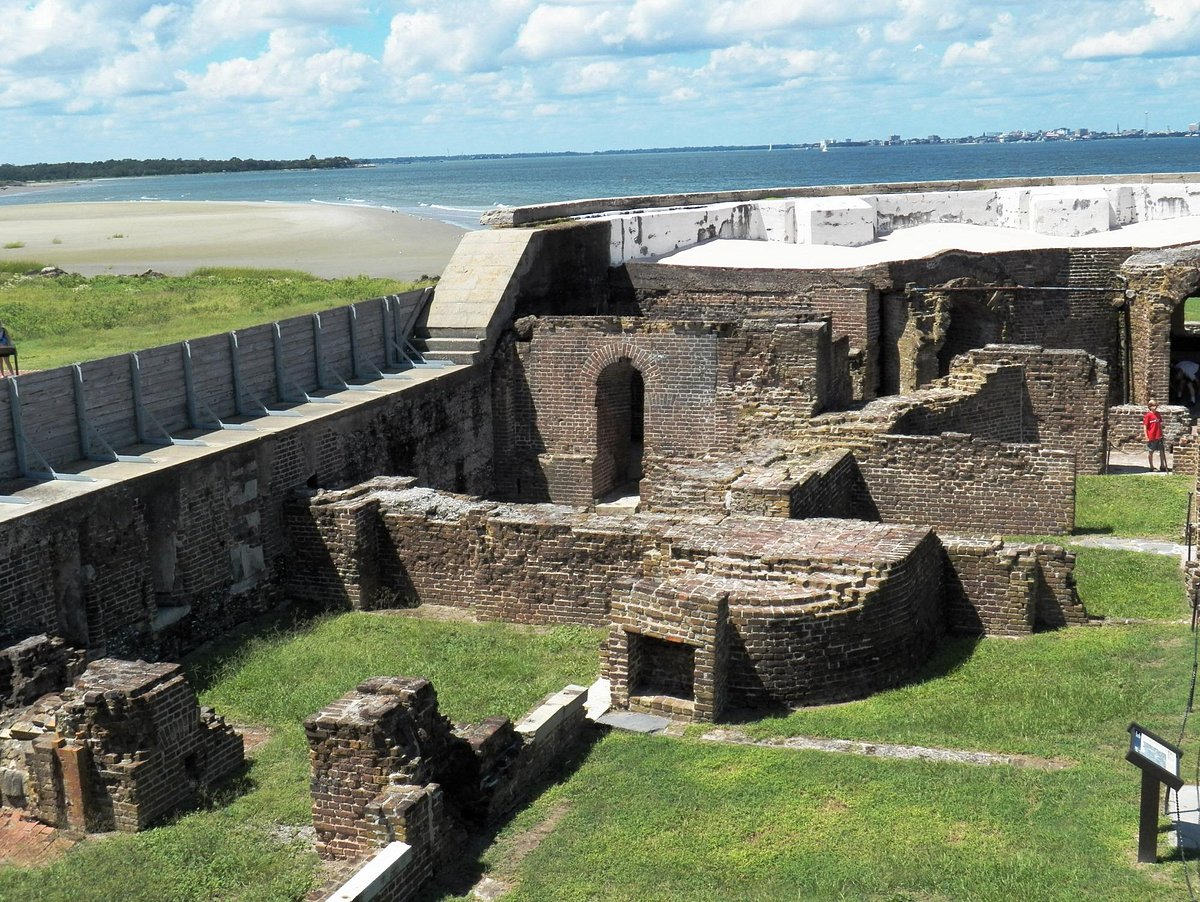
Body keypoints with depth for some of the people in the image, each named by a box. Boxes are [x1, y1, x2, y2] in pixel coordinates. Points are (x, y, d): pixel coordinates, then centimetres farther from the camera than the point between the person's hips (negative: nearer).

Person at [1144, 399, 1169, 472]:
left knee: (1161, 451, 8)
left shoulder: (1158, 414, 7)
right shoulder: (1148, 415, -10)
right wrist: (1146, 437, -13)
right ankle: (1151, 467, 16)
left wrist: (1161, 434, 15)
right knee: (1150, 452, 6)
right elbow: (1145, 426, -10)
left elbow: (1160, 424, 17)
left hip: (1159, 436, 5)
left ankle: (1163, 466, 18)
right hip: (1151, 437, -5)